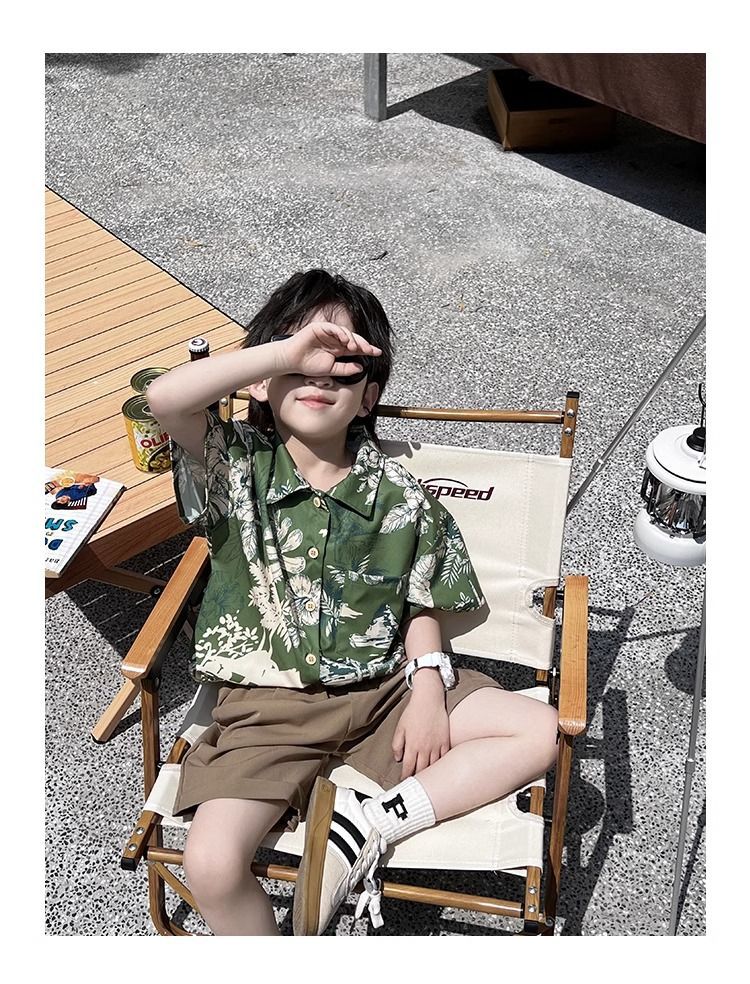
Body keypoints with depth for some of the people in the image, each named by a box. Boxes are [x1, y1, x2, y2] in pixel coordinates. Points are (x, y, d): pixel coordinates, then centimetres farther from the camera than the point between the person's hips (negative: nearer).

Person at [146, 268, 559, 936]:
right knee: (211, 865, -21)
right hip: (268, 706, -2)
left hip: (384, 688, 3)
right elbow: (164, 398, -25)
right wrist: (288, 350, -25)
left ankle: (374, 823, -11)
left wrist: (428, 689, -9)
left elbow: (422, 607, 7)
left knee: (538, 731, -9)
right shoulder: (236, 466, -6)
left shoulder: (399, 497, -1)